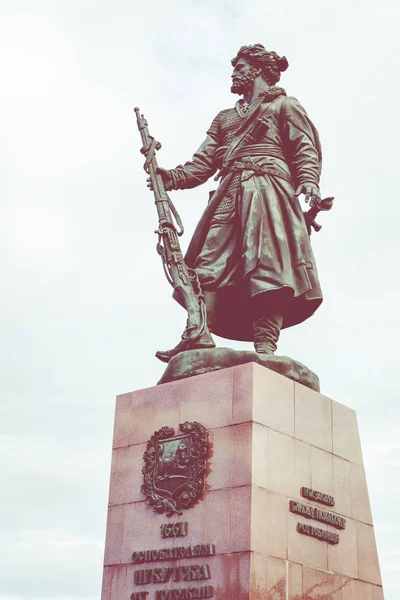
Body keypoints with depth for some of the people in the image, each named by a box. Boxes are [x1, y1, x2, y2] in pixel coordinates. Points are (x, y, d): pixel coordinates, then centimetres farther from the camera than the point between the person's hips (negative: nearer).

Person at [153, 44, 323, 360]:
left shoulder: (285, 105, 18)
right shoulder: (225, 118, 32)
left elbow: (306, 149, 4)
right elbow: (203, 163, 21)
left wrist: (308, 181, -17)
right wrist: (172, 177, 2)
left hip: (267, 189, -5)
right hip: (229, 196, 6)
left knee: (268, 264, -18)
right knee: (210, 261, -13)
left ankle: (266, 347, -27)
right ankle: (200, 335, -24)